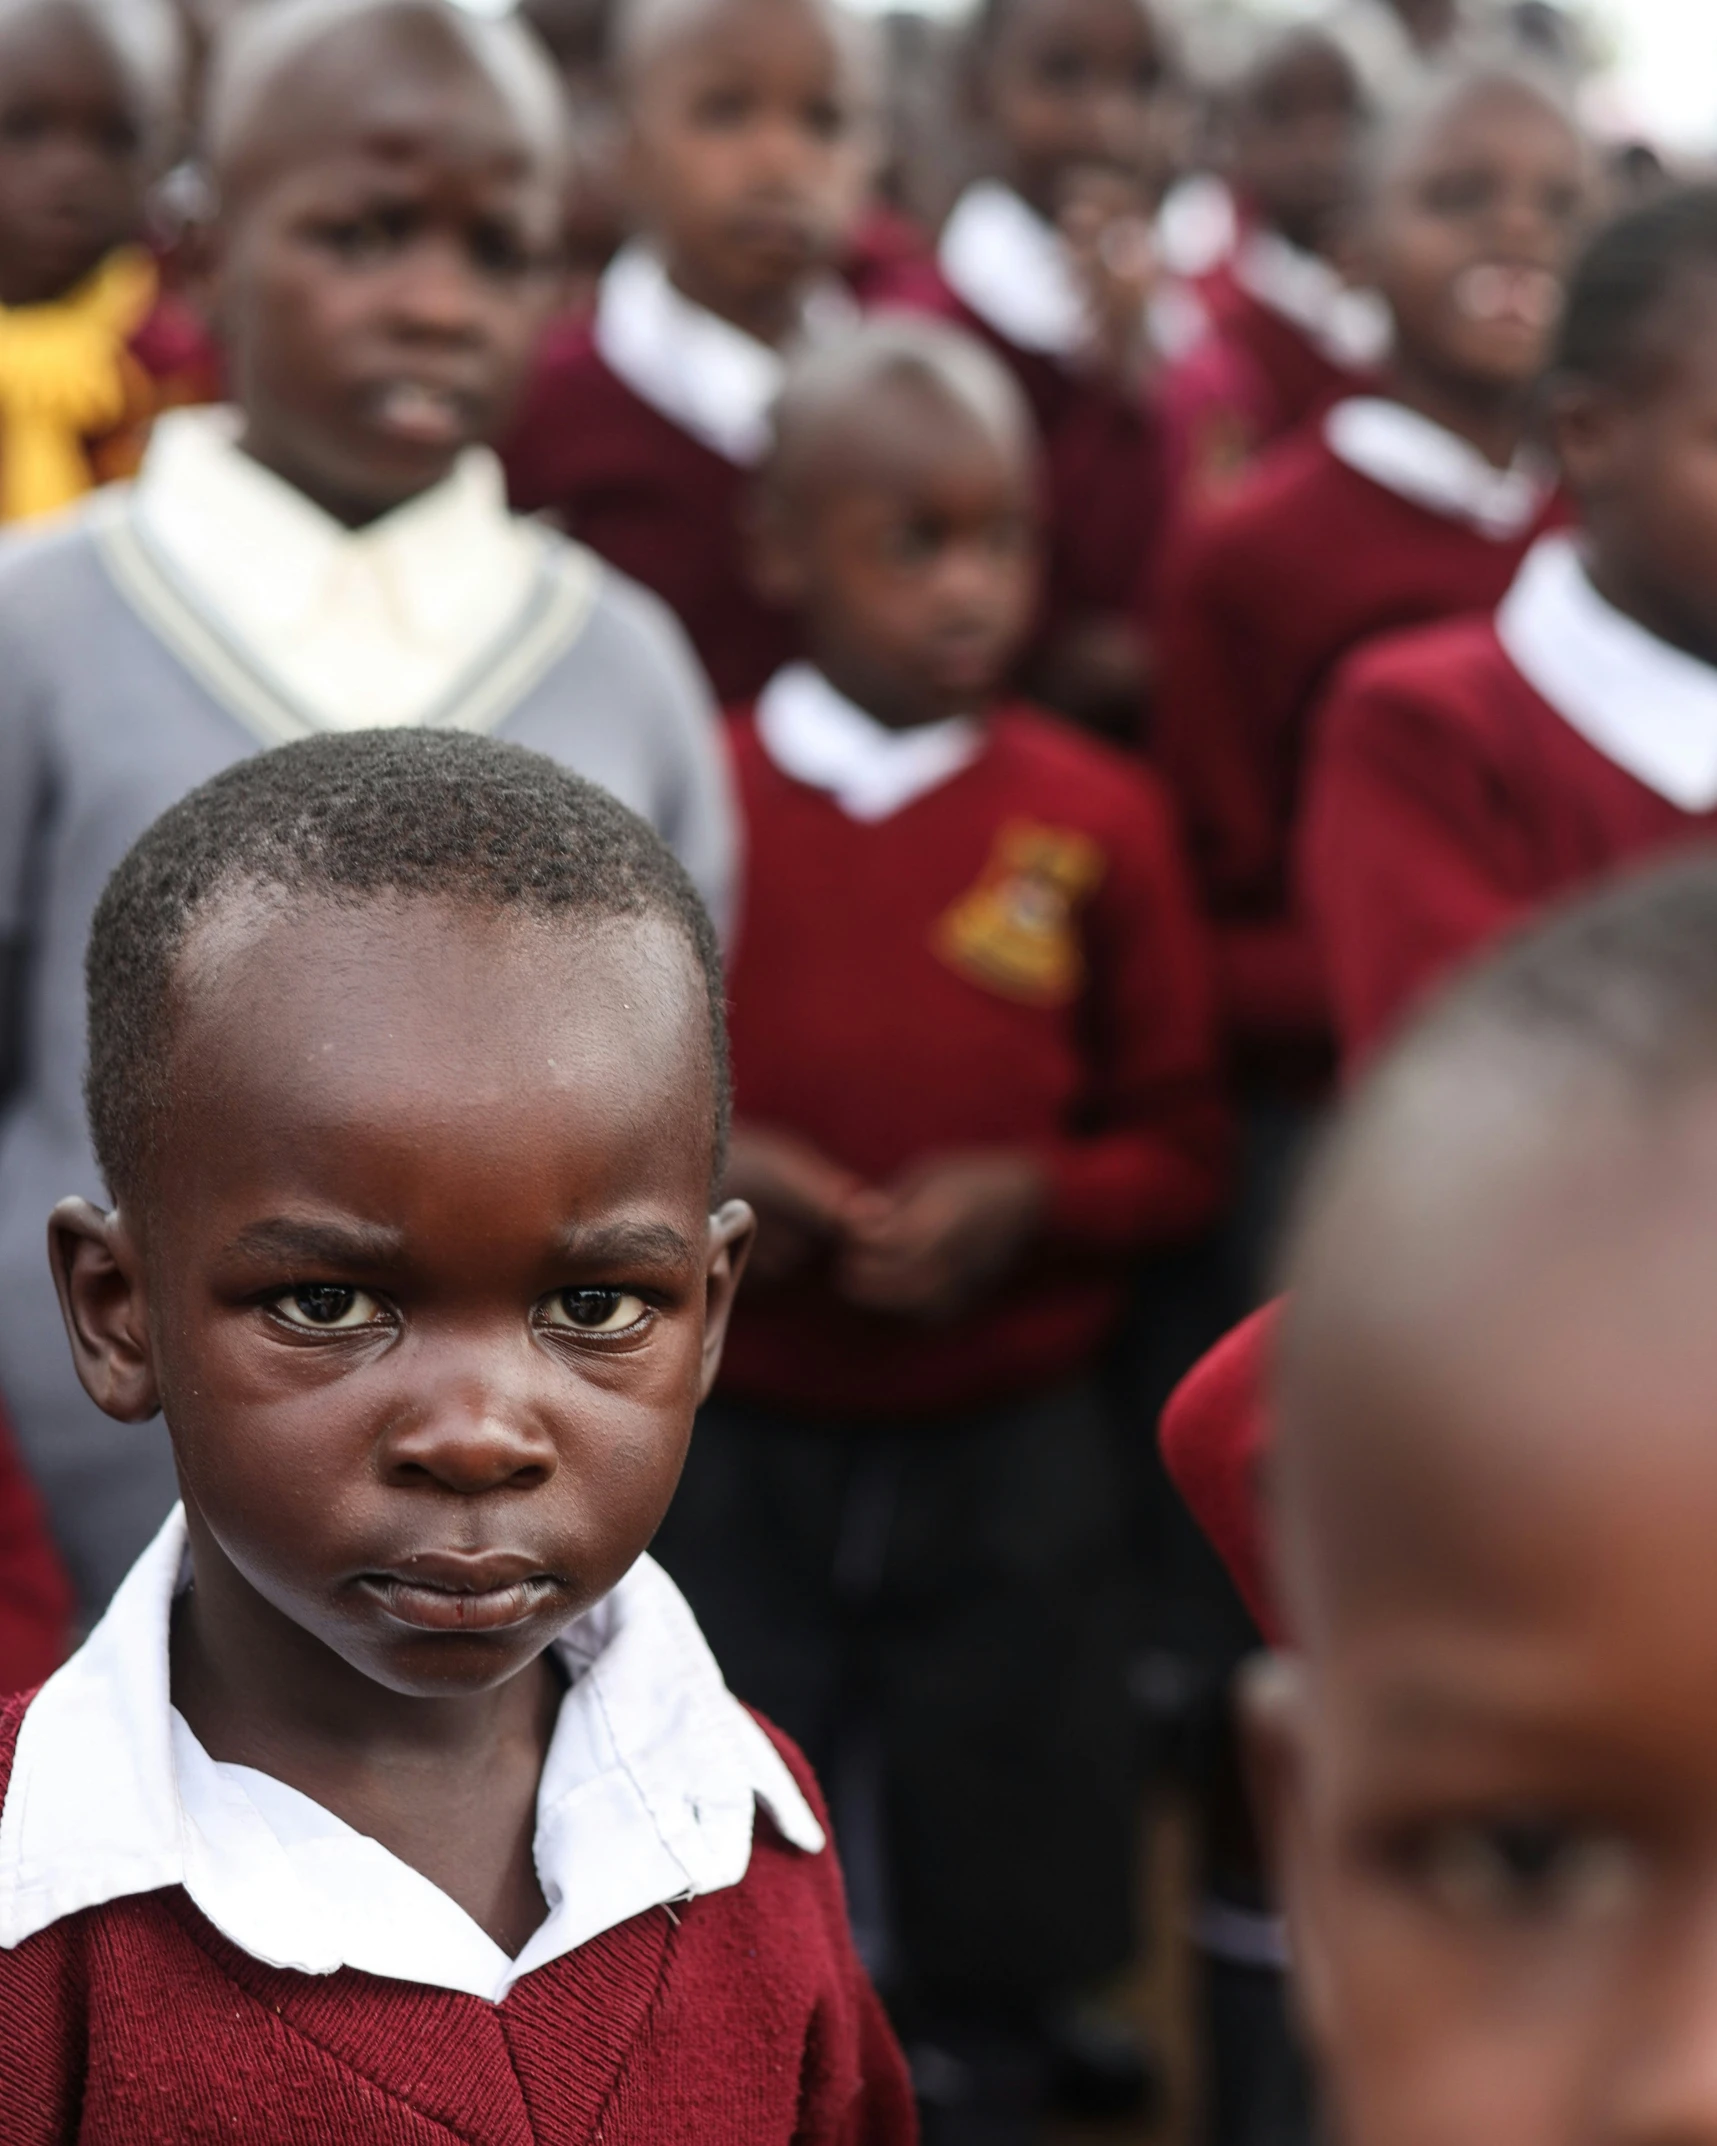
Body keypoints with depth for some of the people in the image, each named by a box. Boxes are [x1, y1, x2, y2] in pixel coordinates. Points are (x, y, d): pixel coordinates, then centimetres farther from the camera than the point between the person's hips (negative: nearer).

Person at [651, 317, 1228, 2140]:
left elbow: (1181, 1145, 4)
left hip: (1006, 1458, 1)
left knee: (986, 1953, 12)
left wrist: (1031, 1201, -14)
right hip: (725, 1445, 0)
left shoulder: (1097, 822, -2)